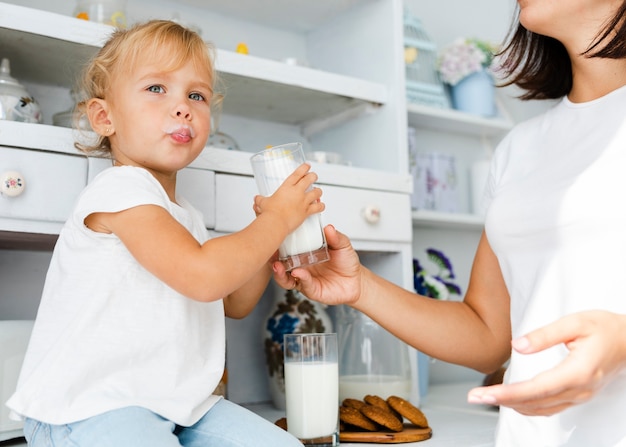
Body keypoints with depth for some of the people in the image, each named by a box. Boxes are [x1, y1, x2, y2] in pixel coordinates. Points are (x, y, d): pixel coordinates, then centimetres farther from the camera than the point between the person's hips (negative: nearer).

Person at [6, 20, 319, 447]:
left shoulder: (184, 215, 16)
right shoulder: (120, 188, -14)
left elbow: (234, 303, 24)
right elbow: (203, 277, -26)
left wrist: (270, 244, 7)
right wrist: (277, 218, -12)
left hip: (172, 403, 9)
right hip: (90, 407, -8)